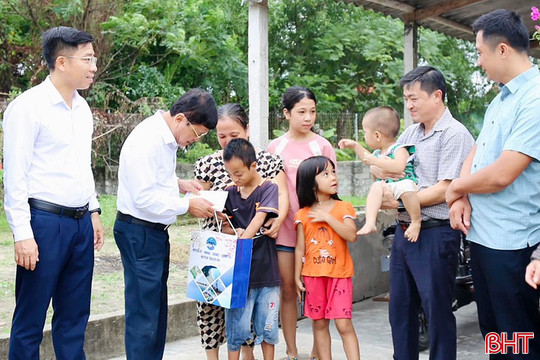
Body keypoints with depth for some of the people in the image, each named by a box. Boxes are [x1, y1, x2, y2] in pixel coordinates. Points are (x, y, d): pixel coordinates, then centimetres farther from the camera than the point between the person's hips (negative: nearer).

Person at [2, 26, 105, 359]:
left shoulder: (82, 107, 12)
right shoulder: (28, 107, -11)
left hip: (81, 222, 7)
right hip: (44, 222, -7)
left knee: (75, 317, 14)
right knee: (30, 320, 3)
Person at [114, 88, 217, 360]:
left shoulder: (167, 137, 8)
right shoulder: (147, 141, -22)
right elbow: (144, 198, -25)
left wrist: (180, 184, 4)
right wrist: (188, 205, -19)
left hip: (156, 230, 10)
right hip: (139, 232, -10)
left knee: (157, 307, 18)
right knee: (144, 310, -3)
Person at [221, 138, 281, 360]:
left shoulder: (268, 189, -4)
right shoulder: (229, 193, 6)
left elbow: (259, 219, -16)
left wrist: (242, 240, -28)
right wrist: (234, 232, -12)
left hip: (265, 269, -2)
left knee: (267, 325, 9)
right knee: (236, 326, 3)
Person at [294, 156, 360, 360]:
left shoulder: (343, 208, 0)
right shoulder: (303, 214, 2)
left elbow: (352, 235, -15)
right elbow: (300, 249, 5)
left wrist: (327, 217, -17)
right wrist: (297, 277, 3)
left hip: (339, 274, -2)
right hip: (313, 274, 2)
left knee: (344, 324, -6)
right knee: (319, 323, 10)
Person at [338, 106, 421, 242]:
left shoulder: (400, 149, -10)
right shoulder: (379, 152, 17)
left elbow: (399, 166, -32)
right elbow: (368, 160, 41)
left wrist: (375, 160, -30)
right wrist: (355, 146, 35)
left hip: (405, 182, -8)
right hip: (387, 186, 8)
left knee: (405, 187, -41)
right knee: (376, 187, -22)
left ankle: (416, 221, -23)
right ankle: (370, 223, -30)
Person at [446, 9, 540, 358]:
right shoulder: (501, 99, 12)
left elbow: (500, 175, -25)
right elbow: (476, 152, 16)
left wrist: (457, 186, -5)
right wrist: (462, 198, -3)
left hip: (510, 242, -9)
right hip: (481, 235, 9)